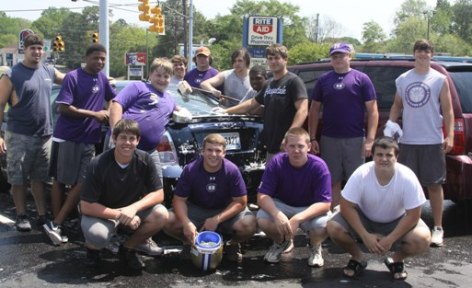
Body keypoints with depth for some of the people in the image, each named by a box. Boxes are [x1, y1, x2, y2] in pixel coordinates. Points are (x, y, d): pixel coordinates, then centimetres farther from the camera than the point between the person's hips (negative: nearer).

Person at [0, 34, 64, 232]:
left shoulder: (49, 72, 7)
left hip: (44, 136, 4)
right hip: (19, 137, -4)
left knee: (39, 179, 13)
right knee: (18, 180, 5)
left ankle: (42, 215, 19)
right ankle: (21, 216, 16)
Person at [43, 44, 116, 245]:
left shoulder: (102, 79, 8)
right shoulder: (73, 77, -10)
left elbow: (113, 99, 26)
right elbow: (63, 107, -17)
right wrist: (94, 114, -16)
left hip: (88, 140, 6)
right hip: (66, 137, -5)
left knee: (82, 183, 1)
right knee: (59, 181, 2)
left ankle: (55, 224, 7)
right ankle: (56, 224, 7)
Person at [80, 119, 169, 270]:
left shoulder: (145, 160, -14)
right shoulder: (98, 164, -23)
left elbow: (158, 194, -12)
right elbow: (86, 206, -21)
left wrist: (133, 208, -29)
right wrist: (119, 215, -27)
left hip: (132, 209, 3)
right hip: (102, 212, -3)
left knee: (161, 215, -24)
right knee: (97, 236, -36)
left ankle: (128, 248, 2)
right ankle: (92, 248, 5)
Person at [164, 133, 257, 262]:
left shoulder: (232, 170, -18)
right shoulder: (190, 170, -16)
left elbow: (240, 202, -16)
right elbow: (179, 199, -13)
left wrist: (217, 220, -28)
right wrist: (187, 223, -32)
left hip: (226, 211, -1)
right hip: (196, 210, 1)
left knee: (249, 224, -31)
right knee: (169, 222, -25)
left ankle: (234, 243, 6)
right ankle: (194, 244, 5)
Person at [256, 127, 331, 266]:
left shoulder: (319, 166, -22)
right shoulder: (276, 163, -18)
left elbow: (324, 203, -26)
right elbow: (262, 195, -20)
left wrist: (297, 219, -39)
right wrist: (277, 215, -40)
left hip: (310, 209, -1)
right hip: (282, 206, 2)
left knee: (323, 226, -34)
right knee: (262, 219, -29)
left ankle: (315, 247, 6)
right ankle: (282, 242, 8)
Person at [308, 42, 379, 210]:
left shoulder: (361, 79, 2)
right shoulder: (323, 80, 10)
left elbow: (373, 111, -1)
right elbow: (314, 110, 11)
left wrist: (370, 139, -10)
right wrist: (312, 138, 4)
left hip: (355, 140, -2)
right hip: (329, 139, 2)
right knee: (333, 182, 9)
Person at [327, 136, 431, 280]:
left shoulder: (407, 178, -27)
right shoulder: (361, 174, -27)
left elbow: (413, 215, -20)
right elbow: (347, 207, -20)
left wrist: (390, 239, -25)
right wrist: (365, 236, -26)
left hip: (397, 222, 0)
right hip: (364, 218, 0)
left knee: (422, 239, -28)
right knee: (333, 228, -26)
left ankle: (397, 259, 6)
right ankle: (357, 258, 5)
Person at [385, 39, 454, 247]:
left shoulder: (439, 79, 2)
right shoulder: (402, 79, 9)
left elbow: (447, 110, 0)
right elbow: (397, 105, 16)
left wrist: (449, 136, -9)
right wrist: (390, 124, -1)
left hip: (432, 141, -3)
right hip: (407, 141, 3)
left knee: (434, 184, 3)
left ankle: (438, 228, 10)